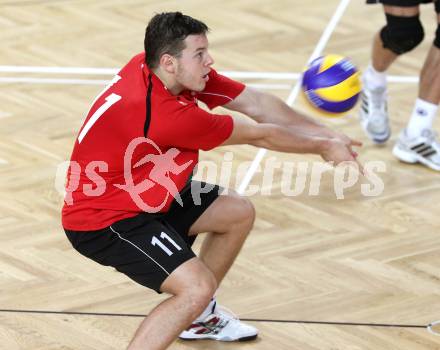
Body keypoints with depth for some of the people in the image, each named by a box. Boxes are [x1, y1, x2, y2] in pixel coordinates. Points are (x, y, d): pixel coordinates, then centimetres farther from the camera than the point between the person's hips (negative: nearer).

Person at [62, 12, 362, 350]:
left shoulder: (158, 66, -10)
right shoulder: (169, 115, -34)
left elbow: (255, 102, -5)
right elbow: (259, 135, -20)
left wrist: (326, 134, -11)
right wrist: (323, 148, -7)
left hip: (143, 192, 10)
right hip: (102, 220, -10)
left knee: (239, 213, 16)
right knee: (198, 287, -25)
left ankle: (198, 316, 35)